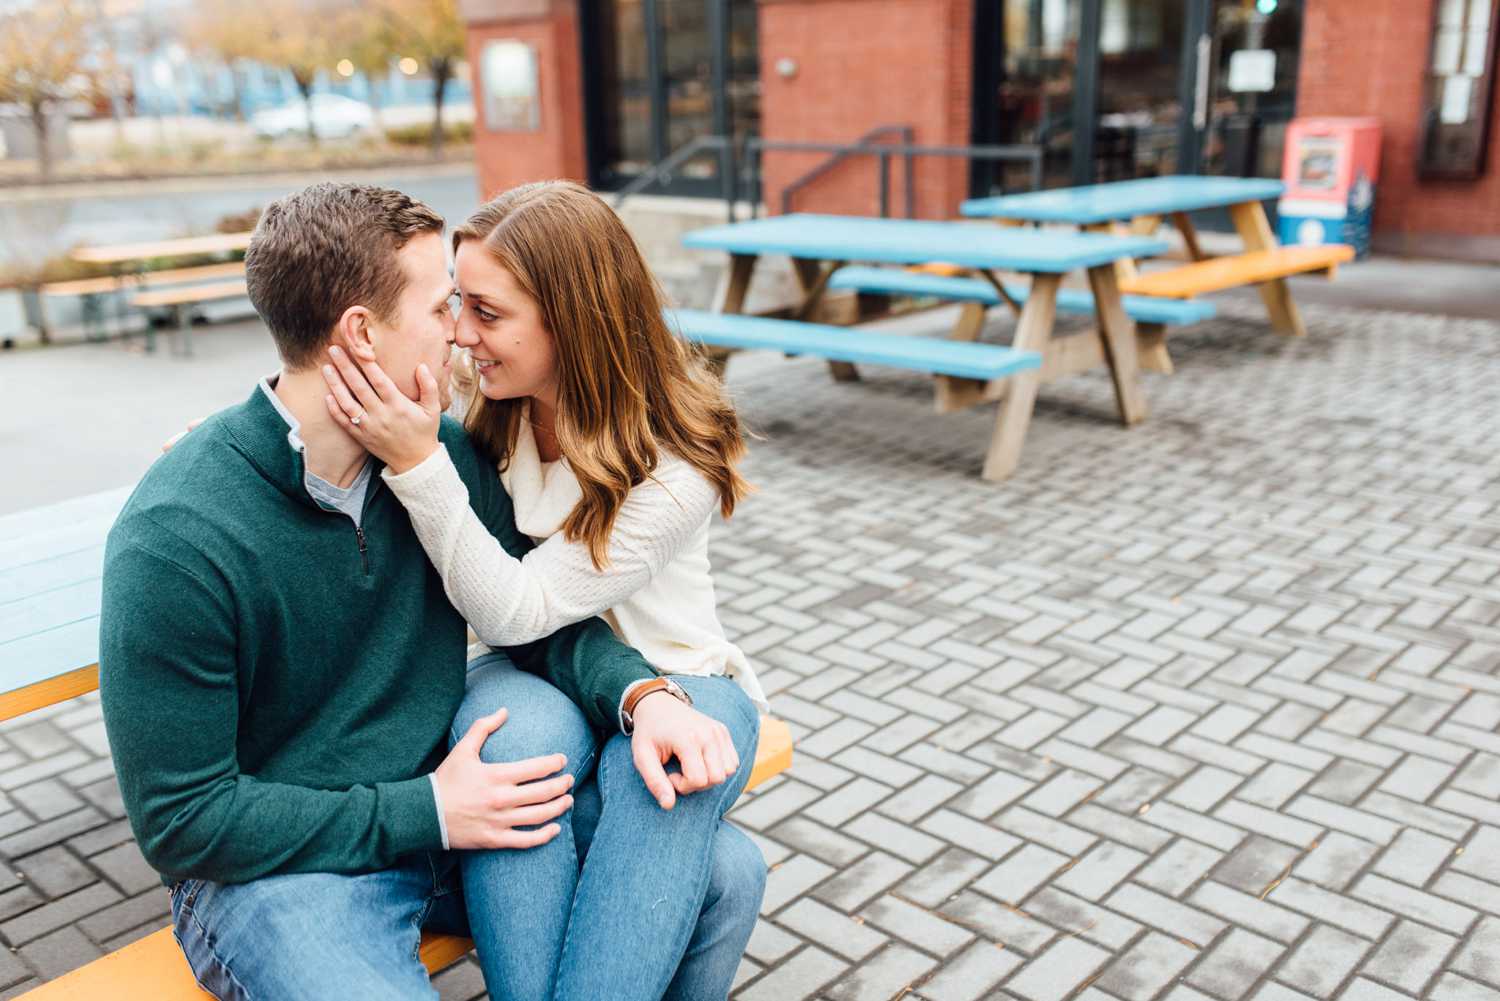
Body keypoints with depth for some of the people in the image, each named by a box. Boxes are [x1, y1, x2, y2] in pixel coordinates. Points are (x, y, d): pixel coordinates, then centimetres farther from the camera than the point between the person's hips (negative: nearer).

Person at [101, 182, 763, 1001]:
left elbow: (544, 620, 4)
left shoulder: (443, 453, -2)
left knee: (727, 878, -8)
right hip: (278, 864, -4)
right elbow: (182, 820, -15)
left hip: (438, 807, 5)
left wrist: (640, 693, -17)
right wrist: (426, 813, -19)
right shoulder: (175, 539, -19)